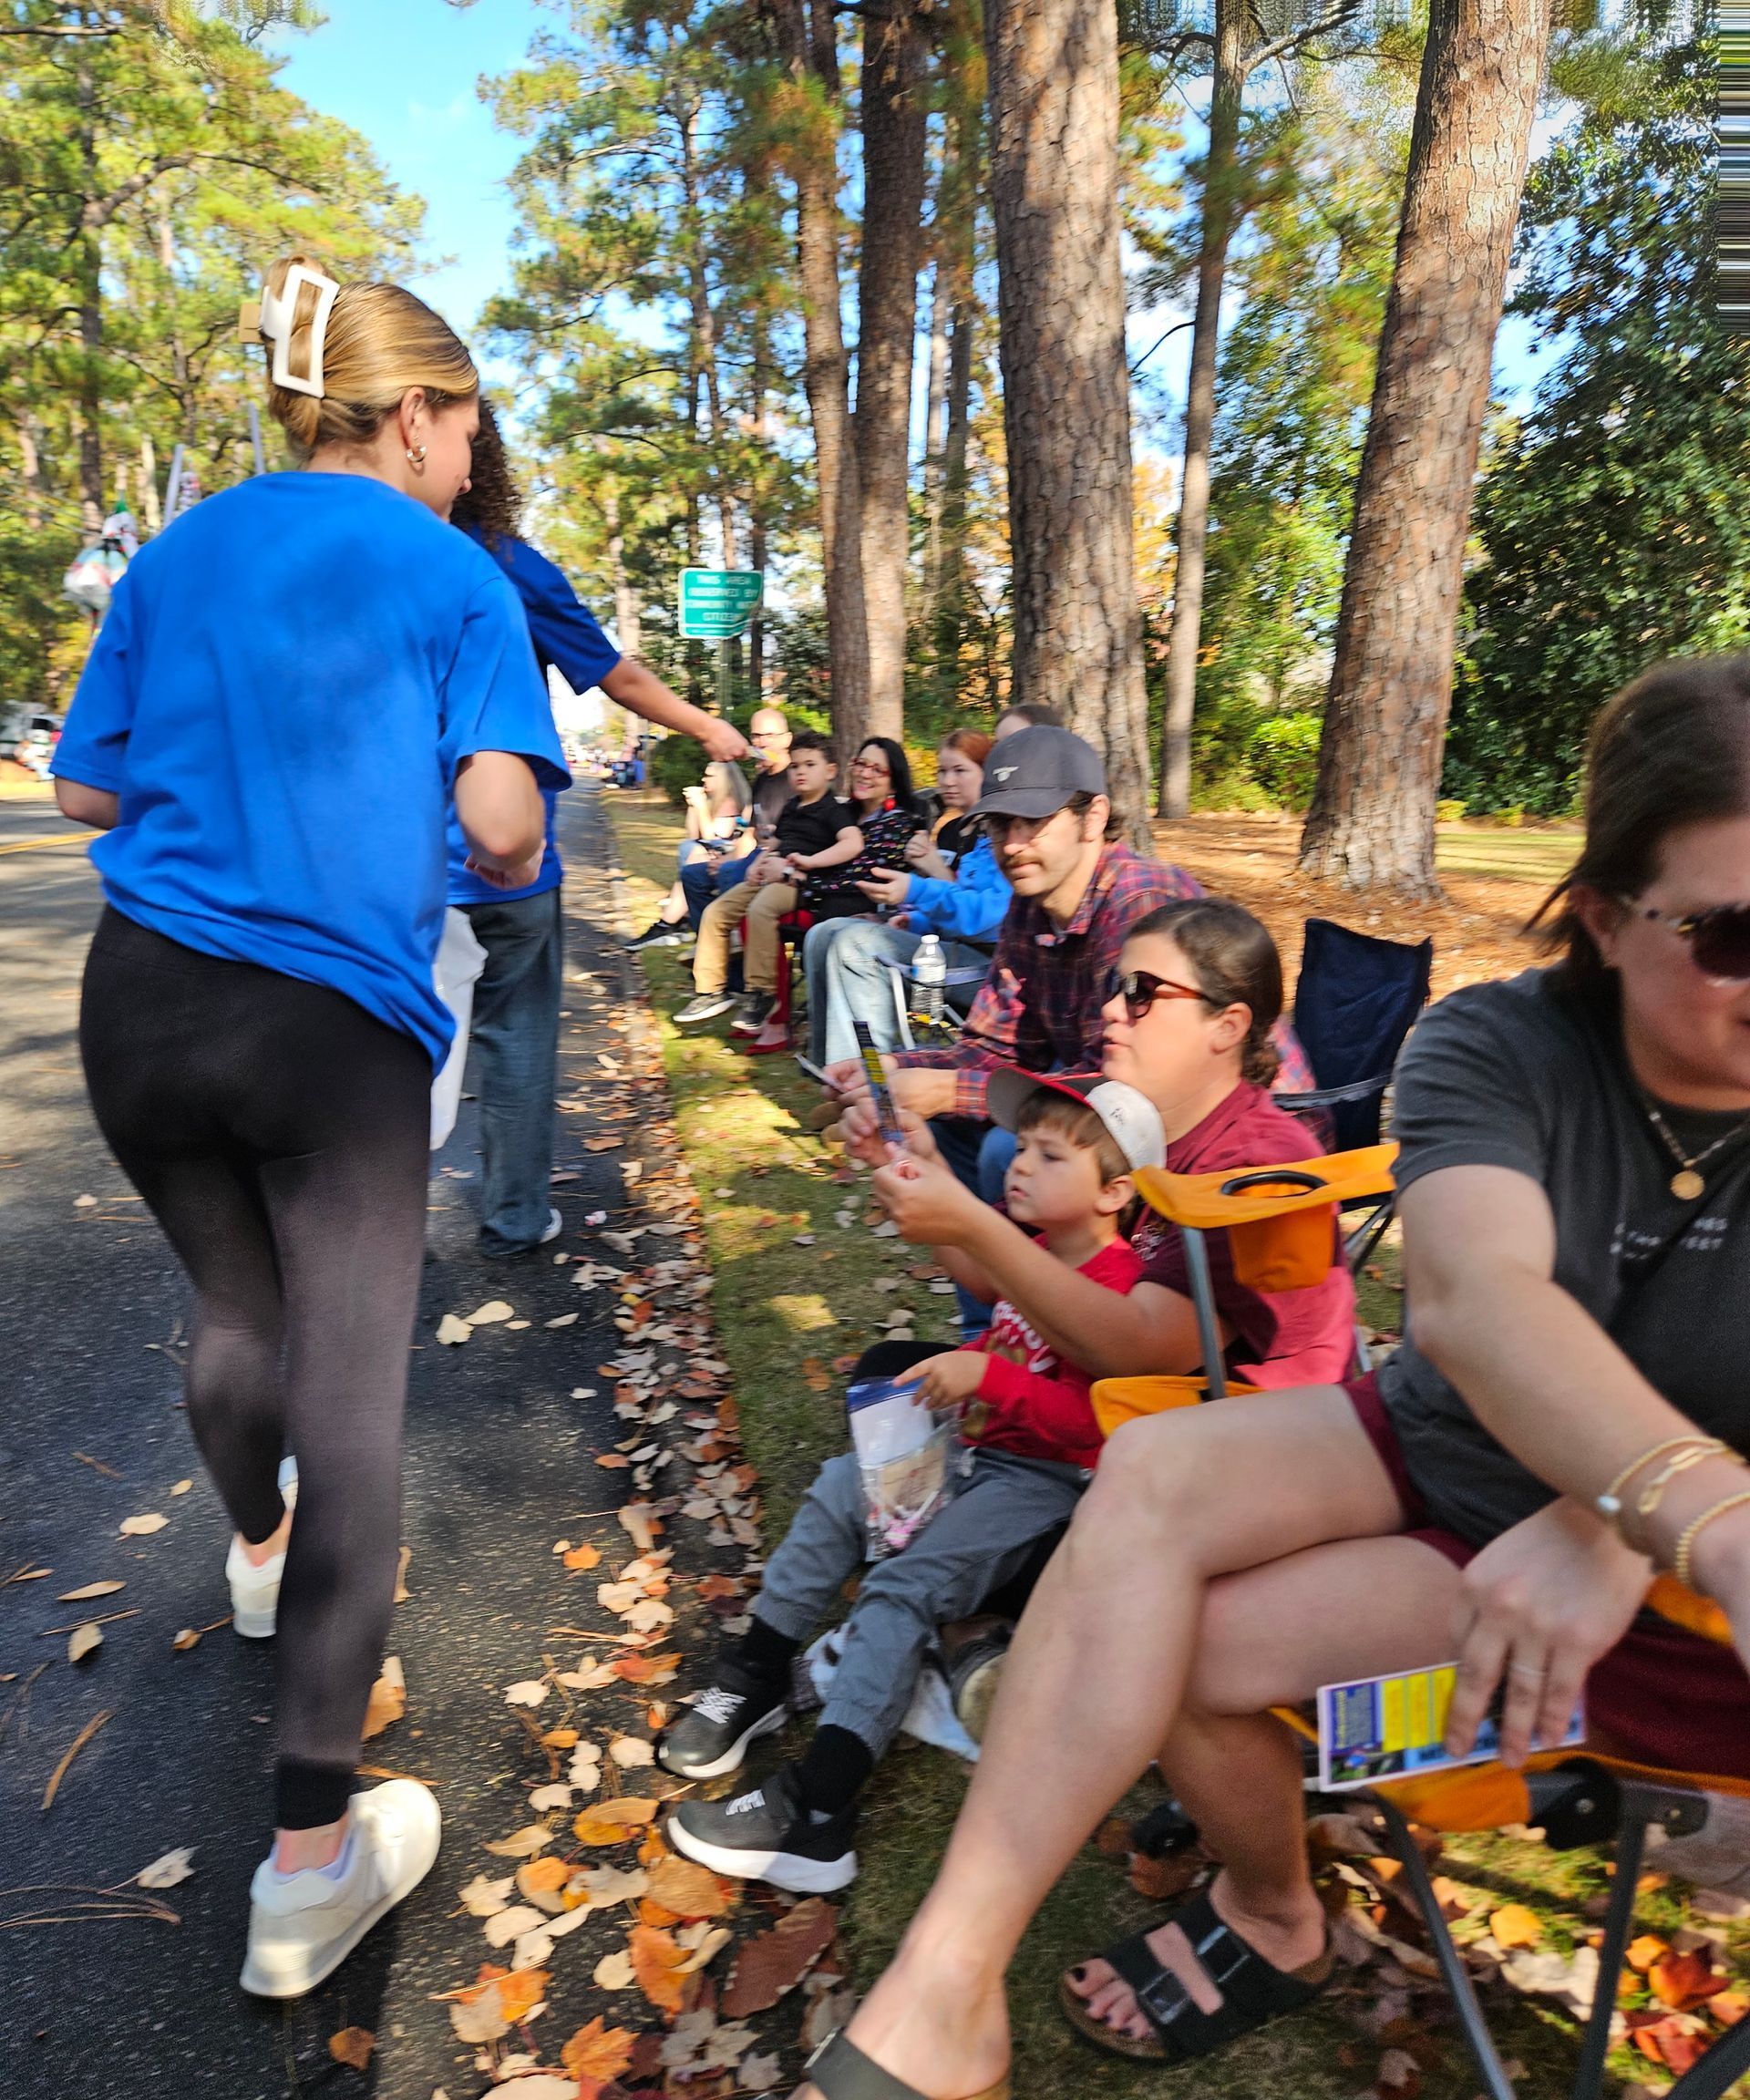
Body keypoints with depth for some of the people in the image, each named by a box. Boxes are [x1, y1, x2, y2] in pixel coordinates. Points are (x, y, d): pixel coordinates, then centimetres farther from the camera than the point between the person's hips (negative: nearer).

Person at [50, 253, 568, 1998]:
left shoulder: (175, 552, 12)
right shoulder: (448, 574, -1)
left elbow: (83, 786, 13)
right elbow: (499, 818, -13)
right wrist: (512, 871, 9)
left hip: (142, 1000, 6)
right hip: (335, 1026, -5)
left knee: (233, 1311, 27)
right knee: (347, 1400, 0)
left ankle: (258, 1552, 54)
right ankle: (310, 1859, 4)